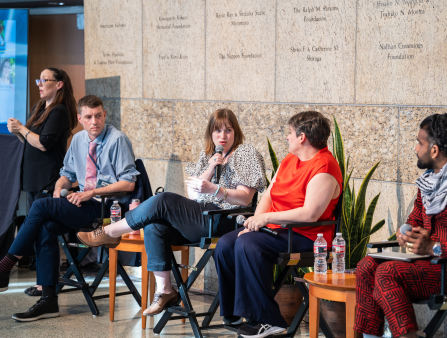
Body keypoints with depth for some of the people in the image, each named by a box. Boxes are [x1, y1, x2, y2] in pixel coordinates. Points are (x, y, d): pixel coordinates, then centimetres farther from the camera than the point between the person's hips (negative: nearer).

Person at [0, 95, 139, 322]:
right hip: (85, 206, 7)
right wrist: (59, 186, 2)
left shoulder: (117, 140, -7)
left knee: (41, 206, -22)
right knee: (47, 228, -22)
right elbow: (68, 173, 27)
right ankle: (48, 300, -20)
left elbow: (128, 183, -12)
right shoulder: (78, 140, 15)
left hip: (107, 208, -7)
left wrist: (91, 192, -17)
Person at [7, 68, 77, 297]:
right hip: (33, 179, 9)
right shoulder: (38, 109, 17)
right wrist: (18, 132, 5)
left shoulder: (59, 111, -11)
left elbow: (43, 144, -19)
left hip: (48, 182, -9)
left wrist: (22, 129, -9)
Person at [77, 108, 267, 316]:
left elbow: (245, 198, -8)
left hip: (226, 221, -7)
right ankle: (164, 291, -20)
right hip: (202, 219, 7)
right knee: (154, 226, -23)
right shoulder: (206, 155, 22)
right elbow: (192, 195, 12)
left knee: (163, 201, -23)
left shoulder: (247, 153, 3)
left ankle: (110, 233, -8)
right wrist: (211, 168, -3)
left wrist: (213, 189, -25)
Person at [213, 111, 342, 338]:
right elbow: (268, 196, 17)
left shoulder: (324, 168, -15)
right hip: (275, 228, 10)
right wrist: (256, 222, -2)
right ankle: (234, 313, 1)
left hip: (305, 236, -9)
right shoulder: (289, 160, 16)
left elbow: (310, 214, -25)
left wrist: (267, 217, -20)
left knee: (247, 244, -30)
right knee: (225, 244, -8)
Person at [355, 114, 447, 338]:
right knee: (367, 266, -6)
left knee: (387, 273, -26)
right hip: (428, 261, 9)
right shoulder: (428, 180, 14)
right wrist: (405, 234, 1)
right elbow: (415, 219, 24)